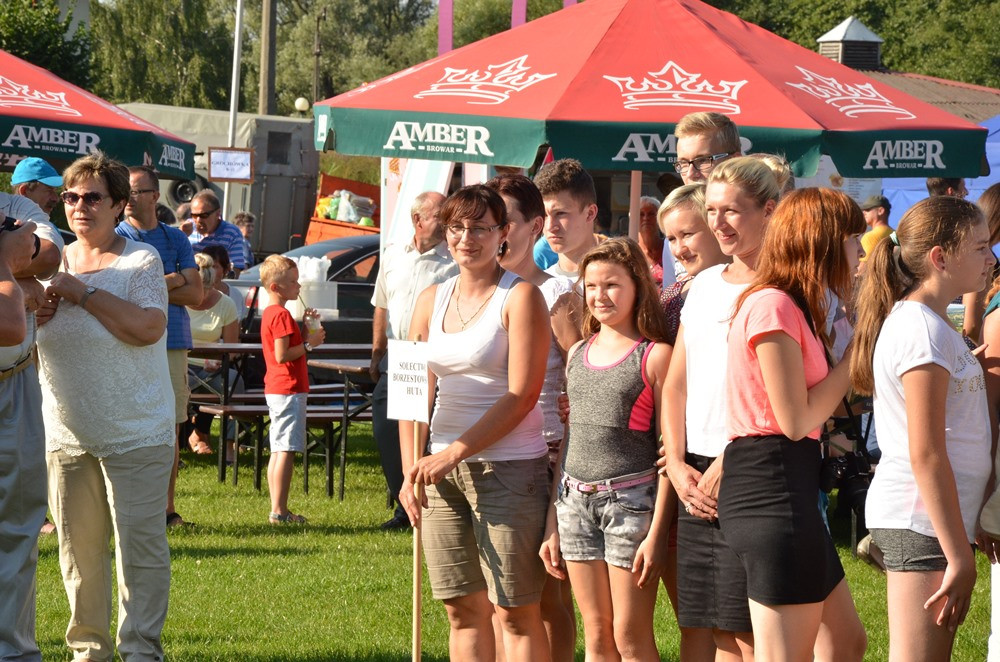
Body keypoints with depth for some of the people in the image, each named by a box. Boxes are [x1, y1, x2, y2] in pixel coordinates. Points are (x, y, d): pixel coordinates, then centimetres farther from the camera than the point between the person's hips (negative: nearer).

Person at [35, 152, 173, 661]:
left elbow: (148, 328, -22)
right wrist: (33, 316, -7)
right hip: (66, 435, 5)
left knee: (140, 543, -4)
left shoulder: (140, 262, -6)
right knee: (77, 546, 8)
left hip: (135, 433, -5)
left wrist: (83, 293, -17)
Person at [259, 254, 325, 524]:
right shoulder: (282, 315, -15)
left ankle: (277, 510, 15)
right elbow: (282, 355, -21)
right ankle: (279, 511, -11)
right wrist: (310, 343, -14)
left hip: (275, 390, 11)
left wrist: (303, 325, 13)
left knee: (278, 450, 12)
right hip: (289, 390, -11)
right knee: (286, 451, -10)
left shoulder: (270, 313, 16)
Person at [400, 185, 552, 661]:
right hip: (442, 469, 6)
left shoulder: (520, 297, -5)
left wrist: (456, 452, -17)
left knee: (515, 612, -5)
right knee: (463, 611, 7)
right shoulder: (432, 300, 13)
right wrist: (410, 470, 1)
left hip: (508, 467, -6)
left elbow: (522, 396, -12)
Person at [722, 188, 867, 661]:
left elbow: (814, 412, 13)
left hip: (792, 485, 11)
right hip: (770, 484, -11)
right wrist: (853, 359, -4)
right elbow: (796, 419, -16)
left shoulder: (796, 309, 20)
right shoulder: (774, 306, -13)